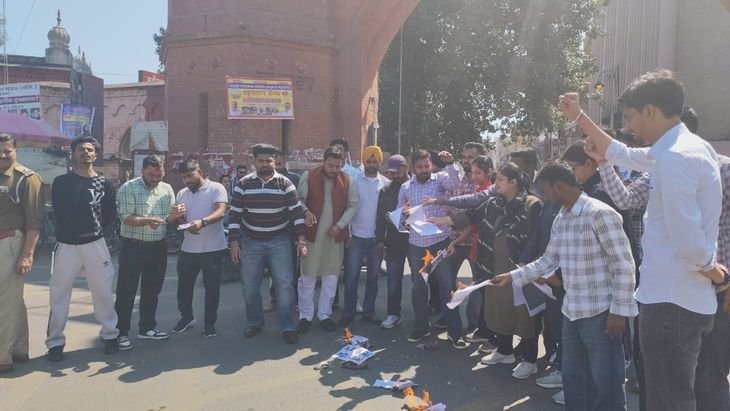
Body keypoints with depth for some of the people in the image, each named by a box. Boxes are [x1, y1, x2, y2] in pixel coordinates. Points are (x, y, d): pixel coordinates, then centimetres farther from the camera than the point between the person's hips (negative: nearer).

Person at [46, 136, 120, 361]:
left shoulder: (105, 184, 4)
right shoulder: (60, 182, 4)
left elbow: (110, 214, 8)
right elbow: (58, 212, 8)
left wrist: (96, 230, 3)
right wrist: (68, 231, 6)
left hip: (95, 244, 0)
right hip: (66, 245, 0)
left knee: (103, 291, 5)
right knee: (59, 294, 4)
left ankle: (110, 335, 18)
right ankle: (55, 342, 14)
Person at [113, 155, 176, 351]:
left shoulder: (167, 189, 8)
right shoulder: (128, 188, -7)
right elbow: (126, 218, -15)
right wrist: (147, 221, -32)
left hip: (158, 247, 5)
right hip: (133, 247, -5)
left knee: (152, 290, 14)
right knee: (126, 291, 1)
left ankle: (147, 328, 27)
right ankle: (121, 333, 11)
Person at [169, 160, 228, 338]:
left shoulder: (216, 188, -7)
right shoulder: (181, 194, 11)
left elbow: (221, 212, -23)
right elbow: (174, 222, 12)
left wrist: (203, 221, -41)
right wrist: (175, 215, -13)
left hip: (212, 248, -5)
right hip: (188, 248, 5)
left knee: (211, 287, 6)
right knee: (184, 285, 14)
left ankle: (210, 323, 20)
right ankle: (186, 316, 35)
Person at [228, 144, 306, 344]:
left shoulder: (285, 183, -4)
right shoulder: (244, 184, -2)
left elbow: (297, 212, -4)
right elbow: (235, 214, 0)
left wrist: (301, 239, -10)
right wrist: (234, 242, -5)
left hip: (279, 242, -1)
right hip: (251, 242, 2)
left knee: (284, 285, -2)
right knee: (250, 286, 9)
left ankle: (287, 327, 9)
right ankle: (254, 323, 28)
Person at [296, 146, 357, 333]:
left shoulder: (347, 180, 1)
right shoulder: (308, 176, -4)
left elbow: (352, 205, 3)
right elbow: (299, 200, -1)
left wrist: (340, 225, -9)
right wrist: (305, 212, -21)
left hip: (336, 235, 2)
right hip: (312, 233, -2)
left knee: (331, 276, 9)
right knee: (307, 276, 4)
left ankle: (325, 314, 23)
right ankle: (305, 316, 17)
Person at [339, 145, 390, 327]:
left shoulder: (386, 183, 3)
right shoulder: (354, 181, 0)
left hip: (377, 237, 1)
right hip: (356, 235, -1)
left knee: (373, 276, 9)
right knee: (352, 276, 0)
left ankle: (369, 311, 18)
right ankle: (348, 312, 9)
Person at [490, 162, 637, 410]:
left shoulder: (600, 214, -16)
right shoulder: (560, 220, 10)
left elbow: (623, 265, -16)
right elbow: (548, 260, 15)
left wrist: (619, 310, -18)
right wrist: (512, 277, 11)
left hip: (601, 313, -8)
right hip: (572, 312, 8)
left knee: (605, 384, 5)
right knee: (572, 379, 18)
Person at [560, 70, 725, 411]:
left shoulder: (673, 158, -22)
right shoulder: (681, 148, 11)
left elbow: (689, 242, -26)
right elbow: (622, 155, 26)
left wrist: (714, 273, -5)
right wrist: (578, 117, 28)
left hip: (670, 302, -10)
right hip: (680, 300, 10)